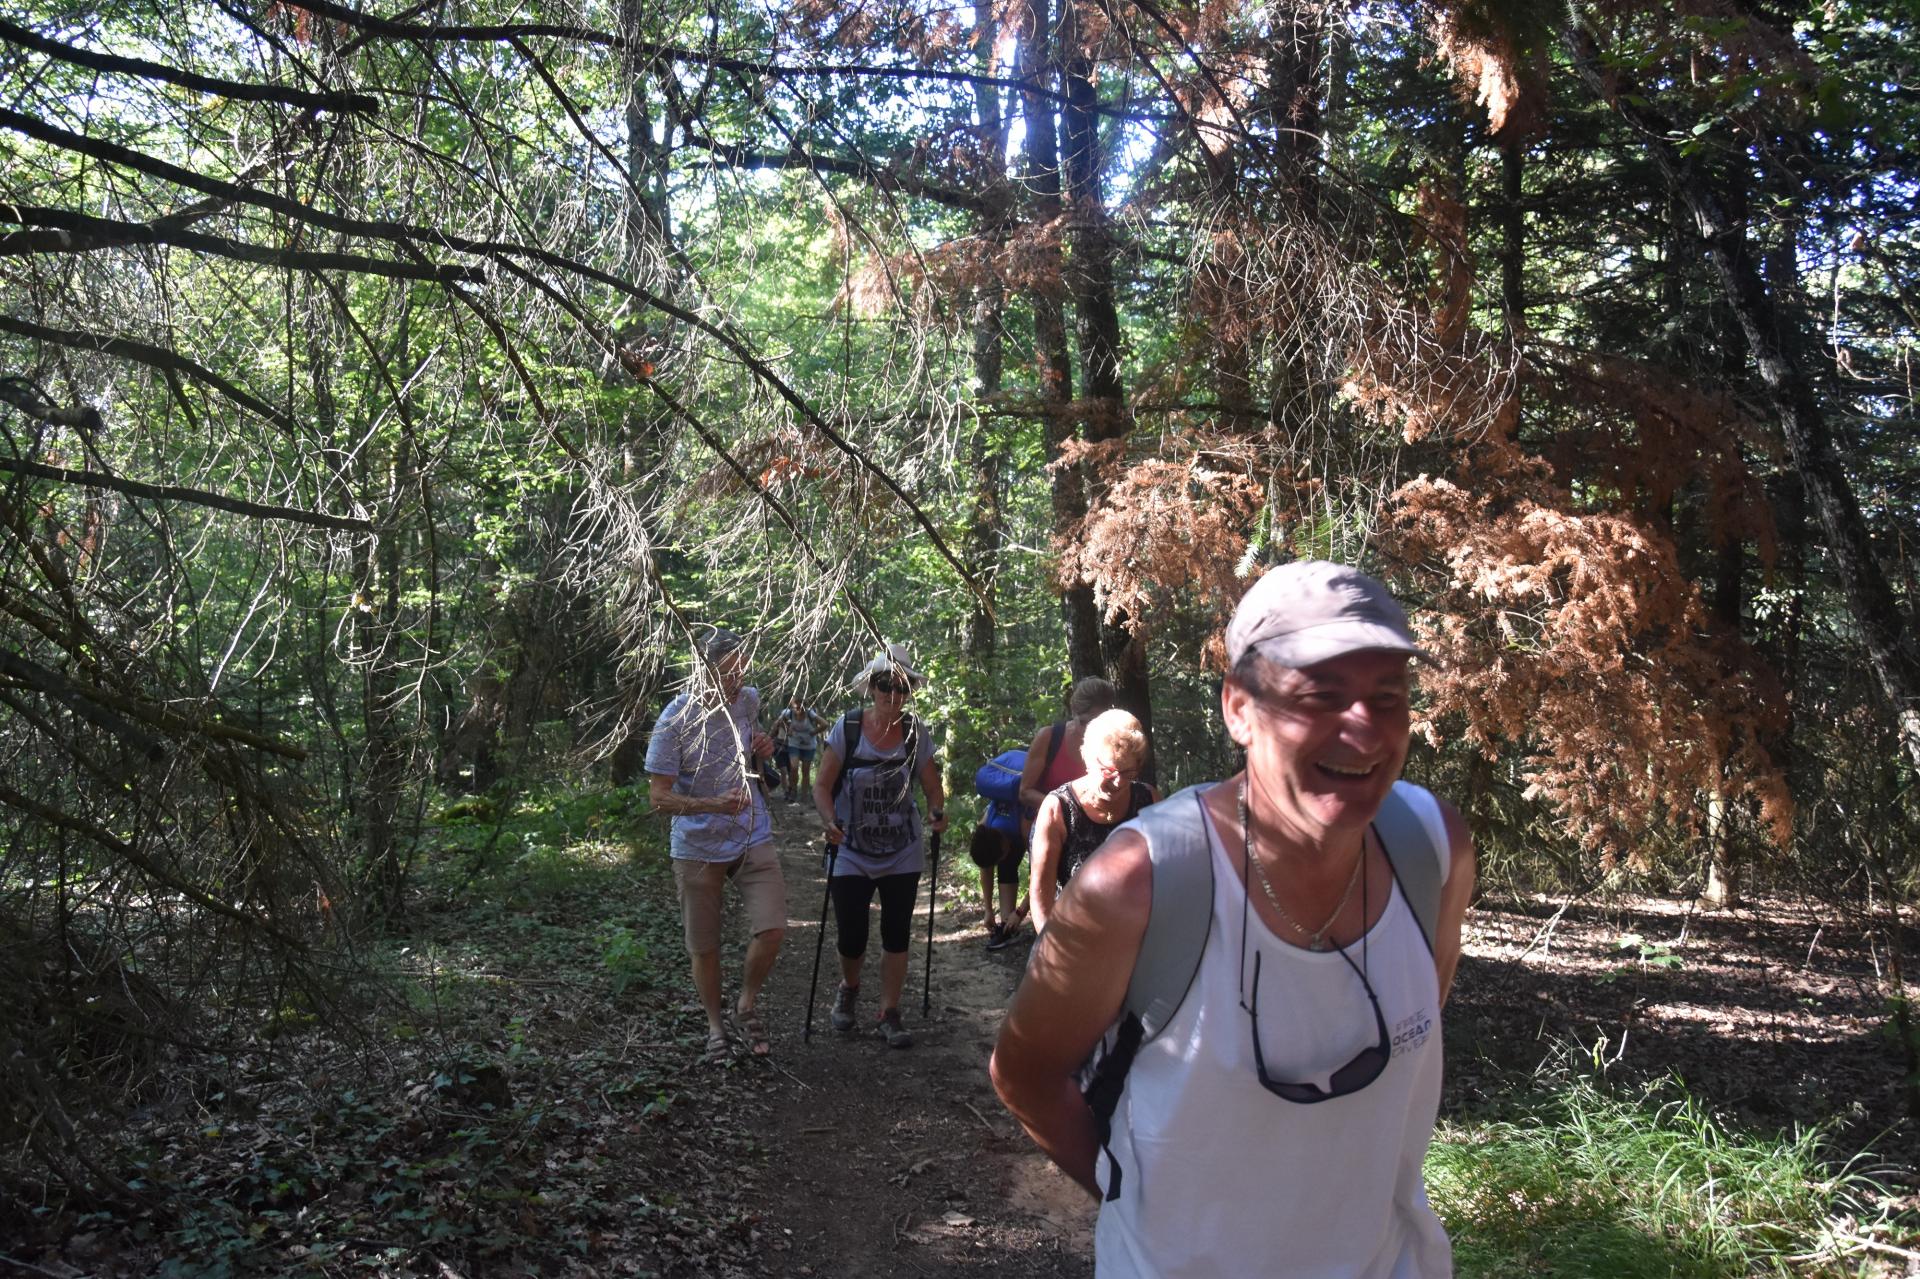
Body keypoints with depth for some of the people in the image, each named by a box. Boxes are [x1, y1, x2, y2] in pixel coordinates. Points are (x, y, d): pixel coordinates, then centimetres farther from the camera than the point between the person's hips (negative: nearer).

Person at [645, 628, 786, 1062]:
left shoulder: (749, 700, -4)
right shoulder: (675, 720, -19)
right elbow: (659, 798, -18)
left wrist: (761, 751, -6)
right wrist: (713, 805, -33)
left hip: (752, 839, 3)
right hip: (698, 848, -3)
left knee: (772, 929, -11)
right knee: (704, 947, 9)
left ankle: (748, 1004, 16)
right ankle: (714, 1024, 32)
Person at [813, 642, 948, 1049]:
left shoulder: (916, 733, -4)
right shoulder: (847, 728, -10)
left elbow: (933, 787, 4)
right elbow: (823, 785, -7)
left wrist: (938, 812, -16)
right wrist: (830, 822, -24)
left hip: (902, 854, 2)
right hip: (851, 852, -1)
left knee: (896, 935, 5)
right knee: (851, 936, 1)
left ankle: (889, 1015, 19)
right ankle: (849, 989, 34)